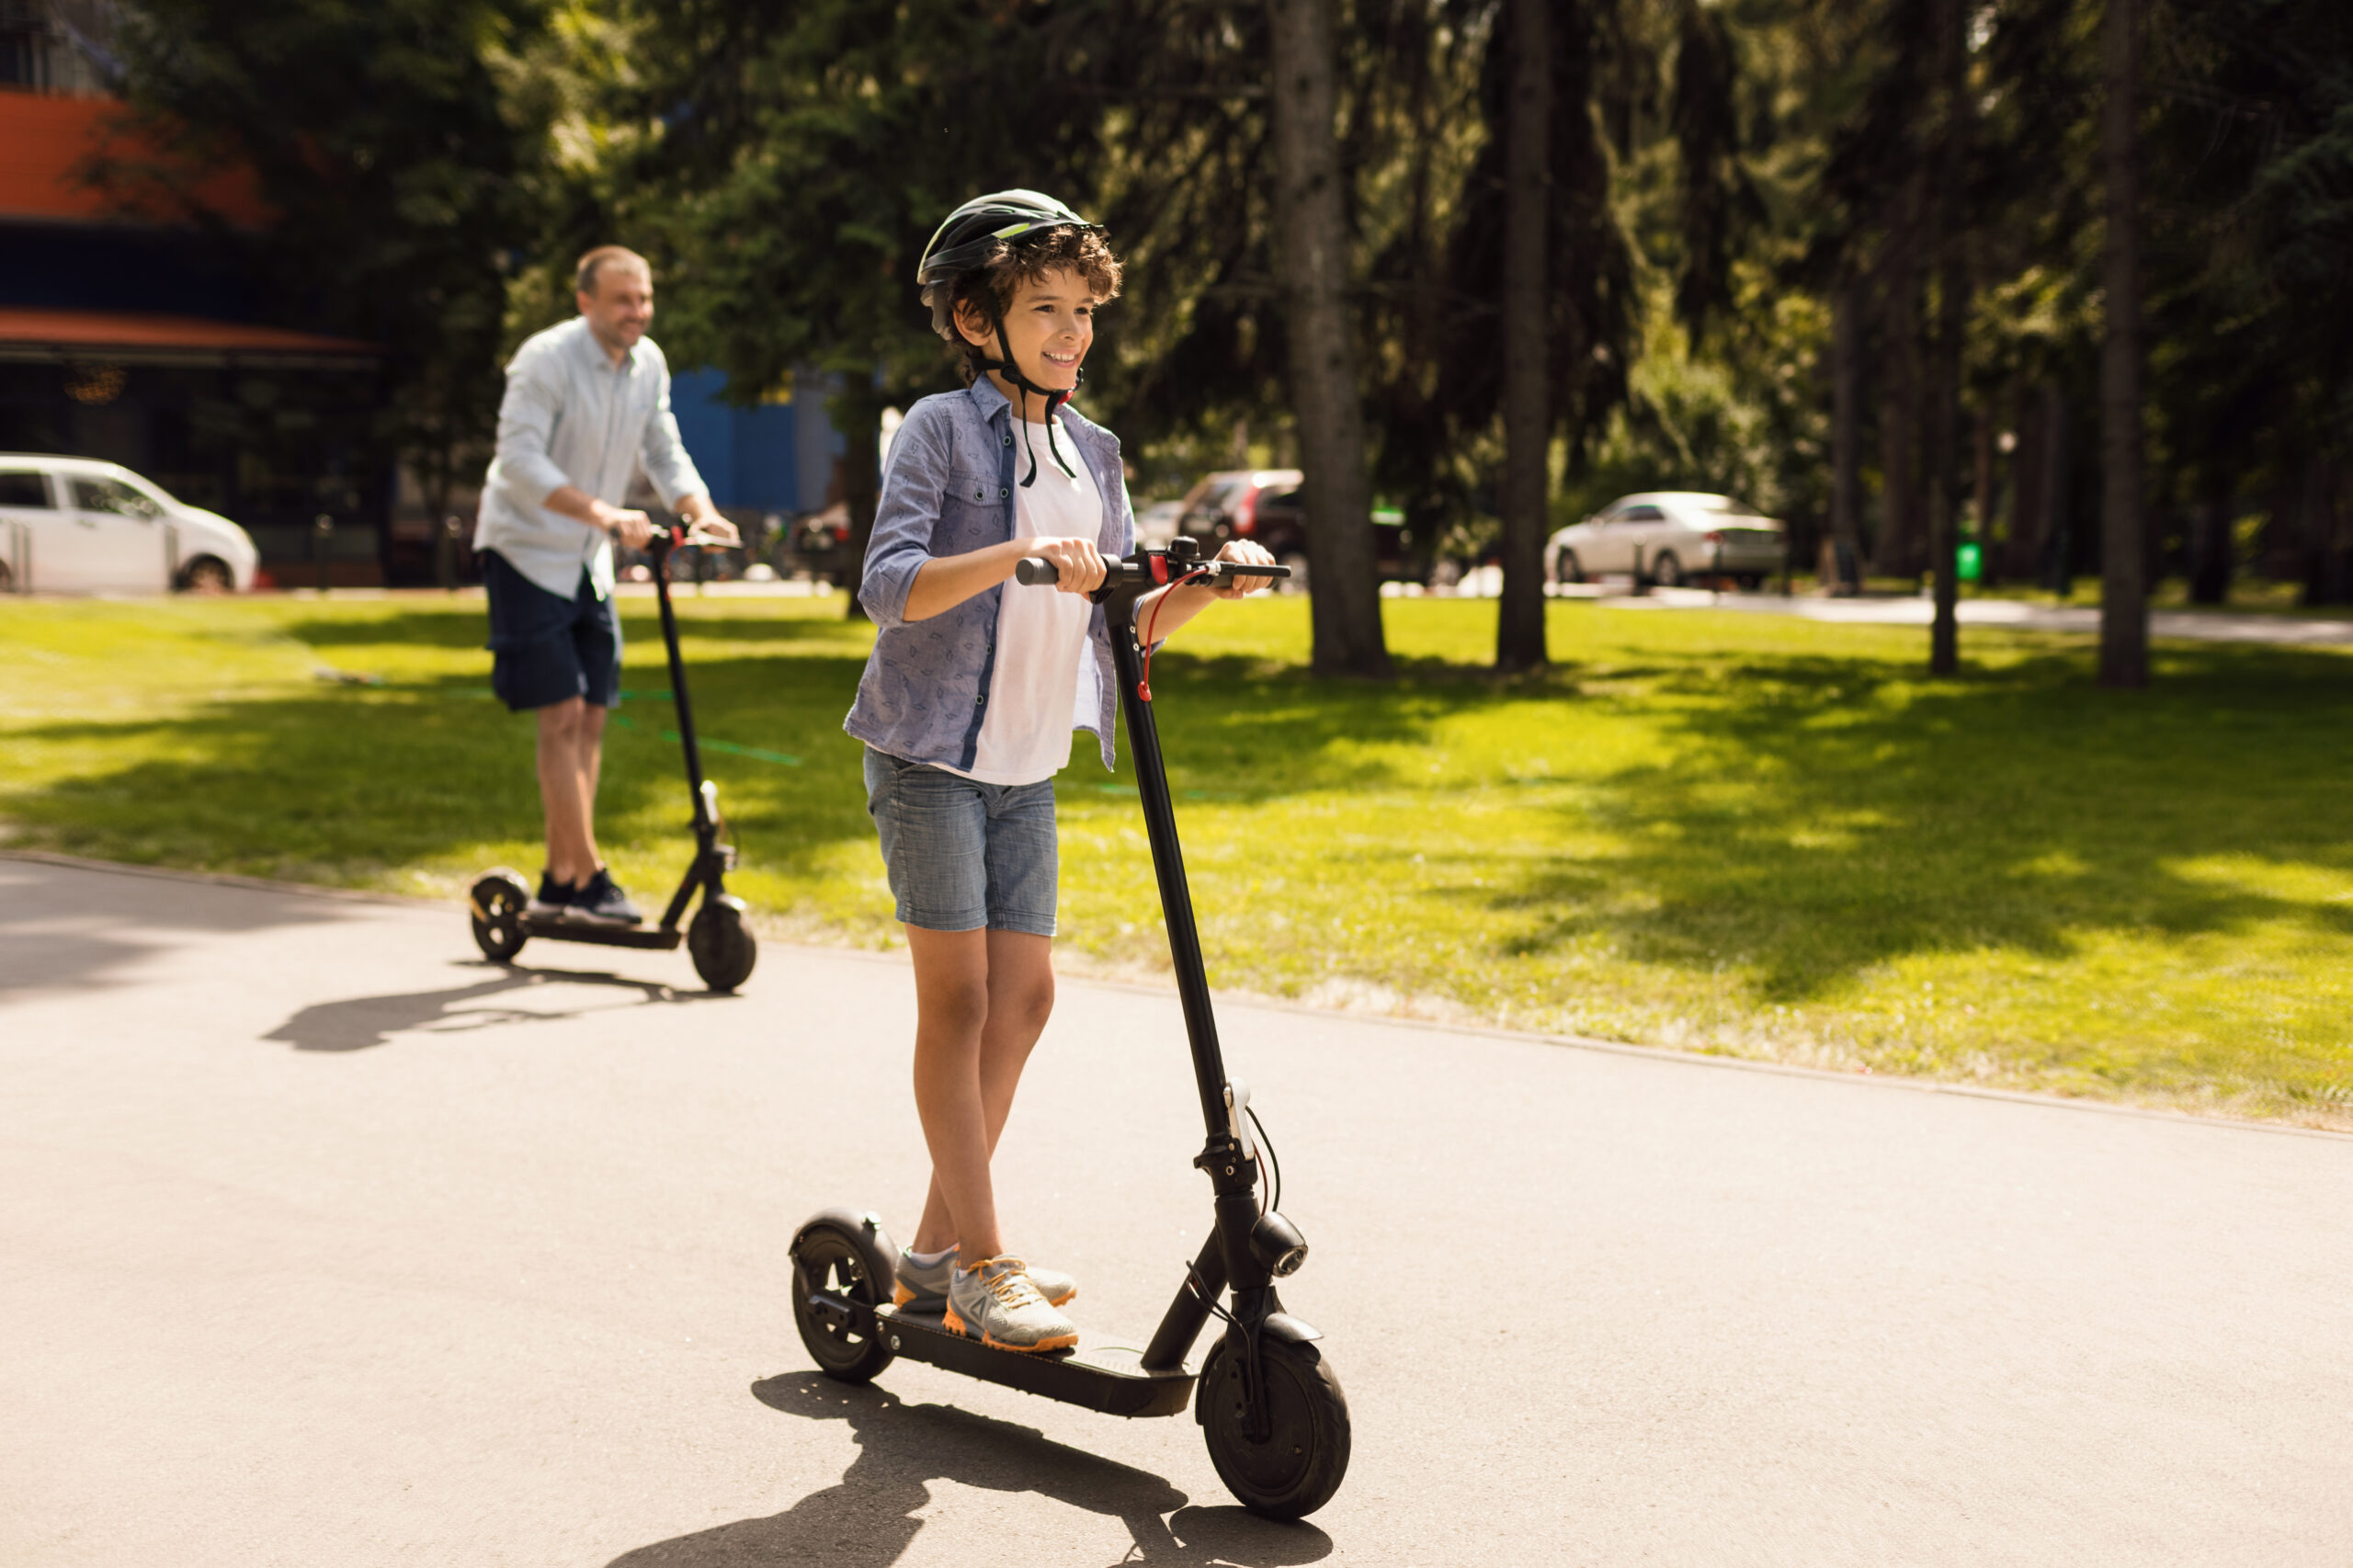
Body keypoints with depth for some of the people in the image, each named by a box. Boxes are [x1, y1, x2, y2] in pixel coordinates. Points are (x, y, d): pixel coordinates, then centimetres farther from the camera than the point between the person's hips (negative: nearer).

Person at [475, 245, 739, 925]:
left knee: (591, 717, 6)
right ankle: (588, 877, -8)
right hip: (527, 553, -7)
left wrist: (701, 510, -11)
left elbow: (664, 452, 9)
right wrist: (602, 513, -37)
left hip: (588, 562, 7)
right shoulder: (546, 358, -18)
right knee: (562, 715, -12)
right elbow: (519, 460, -26)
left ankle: (558, 881, 15)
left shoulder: (648, 365, 3)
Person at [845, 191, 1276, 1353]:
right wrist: (1013, 557, -35)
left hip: (1027, 768, 7)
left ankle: (936, 1248, 20)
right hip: (931, 755, -7)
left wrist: (1210, 587, -6)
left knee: (1023, 996, 8)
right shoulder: (942, 428, -9)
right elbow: (889, 585, -22)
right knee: (957, 996, -6)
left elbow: (1121, 622, 10)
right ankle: (981, 1265, 2)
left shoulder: (1093, 454, 11)